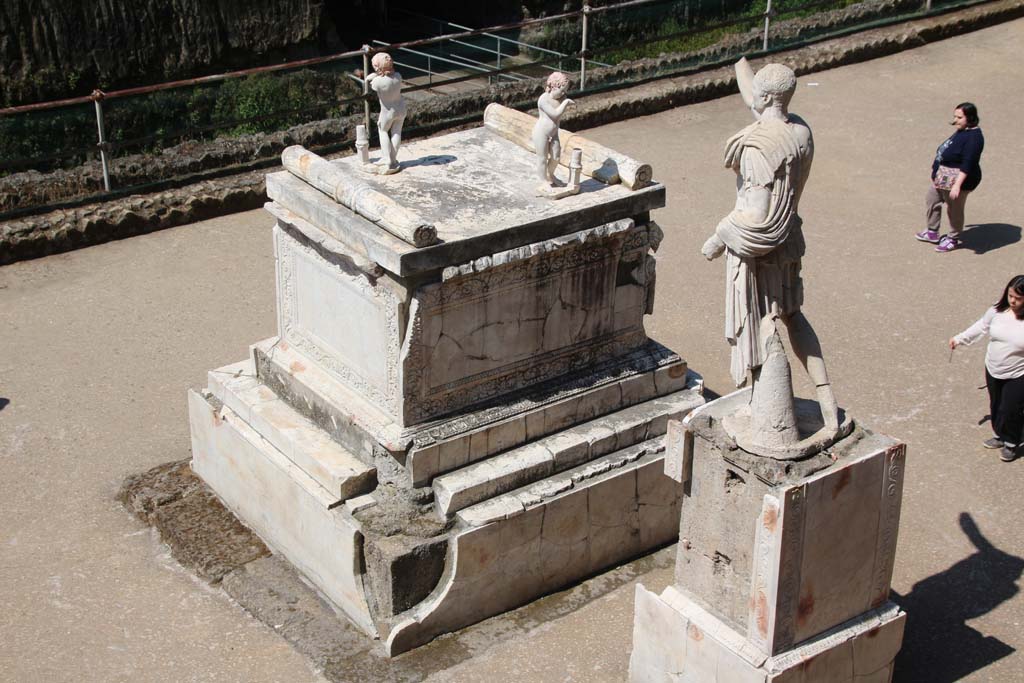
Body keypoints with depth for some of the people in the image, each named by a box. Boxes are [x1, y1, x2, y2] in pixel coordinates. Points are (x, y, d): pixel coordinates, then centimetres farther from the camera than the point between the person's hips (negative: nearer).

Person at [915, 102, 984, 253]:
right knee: (931, 201, 22)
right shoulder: (961, 131, 5)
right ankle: (932, 232, 37)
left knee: (954, 210, 7)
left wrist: (957, 185, -34)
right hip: (941, 177, 11)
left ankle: (953, 239, 27)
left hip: (956, 179, -11)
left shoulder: (973, 137, -25)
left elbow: (967, 164, -30)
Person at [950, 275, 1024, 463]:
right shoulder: (997, 312, -11)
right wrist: (960, 338, 11)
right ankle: (1000, 436, 46)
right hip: (993, 370, 5)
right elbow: (982, 326, 8)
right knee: (995, 406, 21)